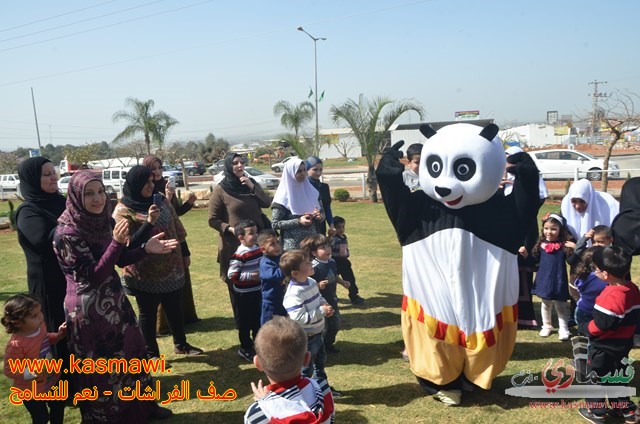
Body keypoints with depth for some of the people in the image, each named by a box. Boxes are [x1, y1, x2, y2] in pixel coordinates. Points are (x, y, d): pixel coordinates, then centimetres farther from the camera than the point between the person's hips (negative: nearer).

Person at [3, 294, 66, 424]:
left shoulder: (39, 326, -14)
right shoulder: (16, 345, -35)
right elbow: (9, 370, -24)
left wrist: (59, 335, -7)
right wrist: (30, 373, -36)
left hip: (51, 380, 7)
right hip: (32, 391, -7)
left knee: (59, 406, 27)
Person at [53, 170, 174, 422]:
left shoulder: (100, 221, 0)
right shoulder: (67, 232, -21)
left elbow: (119, 260, 8)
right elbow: (93, 276, -24)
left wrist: (146, 249, -6)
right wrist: (116, 242, -32)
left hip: (113, 302, 8)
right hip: (90, 311, -8)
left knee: (132, 354, 20)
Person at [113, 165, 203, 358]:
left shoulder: (161, 201, 2)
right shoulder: (123, 210, -13)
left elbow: (176, 228, 10)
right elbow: (129, 245, -19)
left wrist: (183, 254, 12)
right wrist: (148, 222, -28)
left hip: (171, 268, 5)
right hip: (145, 274, -5)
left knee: (175, 309, 18)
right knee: (148, 313, 10)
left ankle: (181, 344, 36)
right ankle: (151, 353, 27)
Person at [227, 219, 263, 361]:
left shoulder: (258, 249, 2)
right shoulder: (239, 255, -23)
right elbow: (232, 275, -26)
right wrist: (250, 276, -26)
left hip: (257, 291, 7)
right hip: (244, 294, -7)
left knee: (258, 320, 20)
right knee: (245, 323, 7)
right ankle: (245, 349, 22)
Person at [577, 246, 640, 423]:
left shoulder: (610, 297, -31)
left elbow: (601, 325, -28)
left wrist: (584, 328, -12)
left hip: (604, 347, -8)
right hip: (624, 343, 8)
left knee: (596, 377, 9)